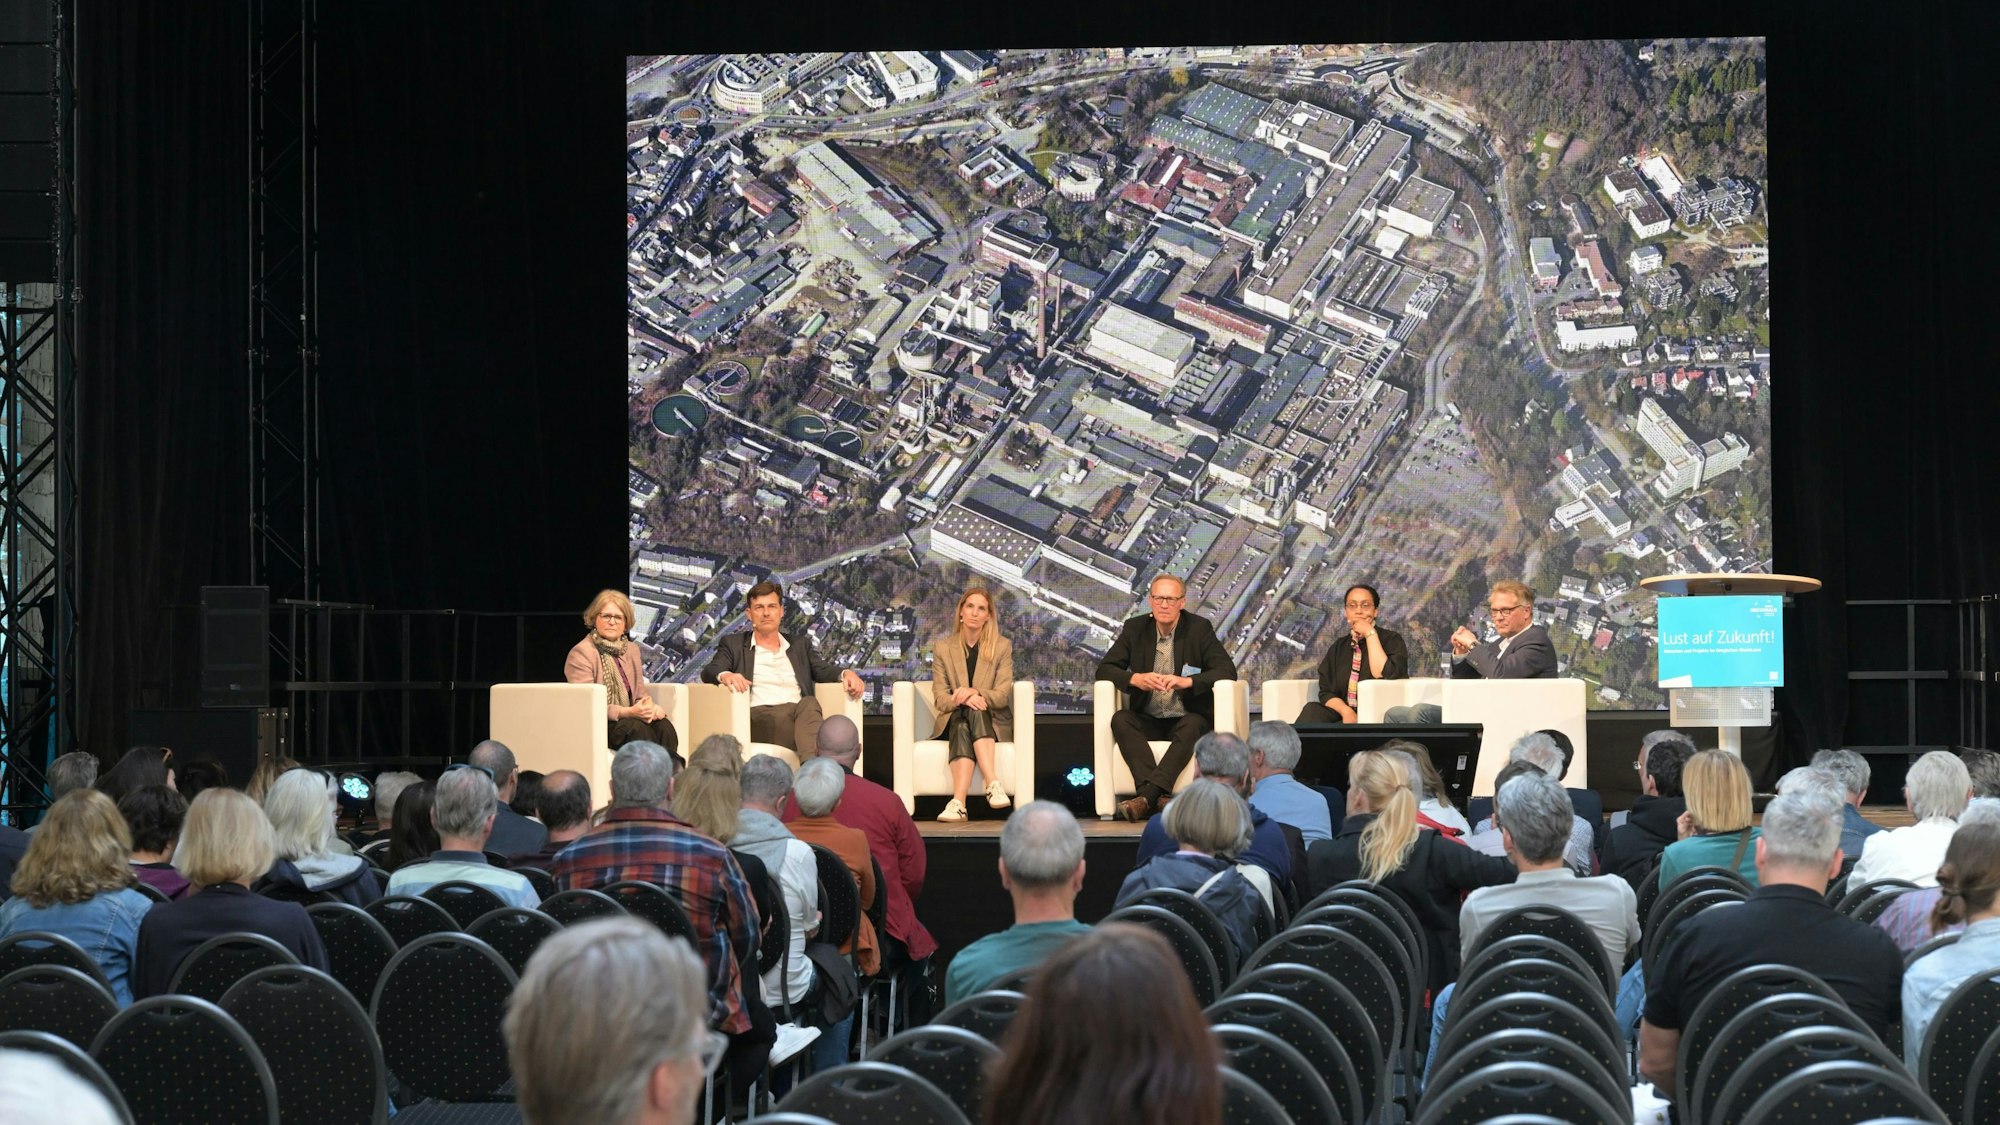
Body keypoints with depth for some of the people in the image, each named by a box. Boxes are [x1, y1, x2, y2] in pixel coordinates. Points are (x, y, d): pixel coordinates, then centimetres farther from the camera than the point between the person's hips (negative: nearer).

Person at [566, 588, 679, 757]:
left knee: (663, 725, -25)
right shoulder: (581, 654, -6)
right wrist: (628, 712, -24)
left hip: (627, 718, 6)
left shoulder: (631, 649, 18)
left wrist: (648, 707, -11)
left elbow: (640, 692, 15)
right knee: (637, 728, -34)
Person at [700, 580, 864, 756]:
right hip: (758, 717, -2)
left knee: (809, 702, -35)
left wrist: (846, 673, -7)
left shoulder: (800, 644, 28)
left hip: (801, 712, 2)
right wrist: (725, 675, -21)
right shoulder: (733, 644, 19)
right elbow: (709, 672, 5)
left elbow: (824, 670, 18)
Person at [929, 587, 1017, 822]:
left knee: (976, 711, -35)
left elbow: (1003, 695, -4)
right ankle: (993, 784, -52)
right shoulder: (942, 648, 7)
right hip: (954, 721, 1)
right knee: (962, 727, -35)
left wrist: (975, 693, -25)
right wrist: (962, 699, -23)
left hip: (993, 723, 0)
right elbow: (940, 699, 0)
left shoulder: (1002, 647, 4)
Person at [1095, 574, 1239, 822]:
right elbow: (1104, 669, 2)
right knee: (1120, 720, -29)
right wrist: (1135, 679, -19)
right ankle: (1158, 796, -45)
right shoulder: (1135, 629, 6)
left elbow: (1228, 670, -9)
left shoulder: (1199, 628, 0)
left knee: (1193, 725, -36)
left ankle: (1147, 796, -47)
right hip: (1147, 720, 2)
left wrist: (1187, 681, -26)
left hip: (1186, 720, -2)